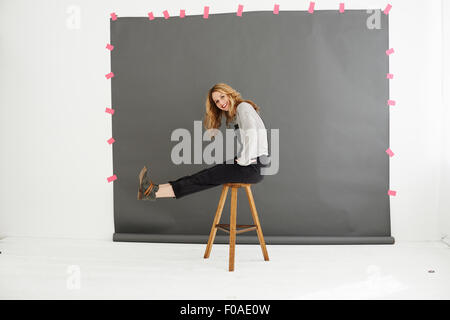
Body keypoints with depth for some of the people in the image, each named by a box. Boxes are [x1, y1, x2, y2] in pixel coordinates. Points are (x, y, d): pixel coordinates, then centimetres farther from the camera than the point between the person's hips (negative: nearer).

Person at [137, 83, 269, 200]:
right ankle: (156, 189, -7)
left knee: (208, 177, -12)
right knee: (208, 173, -2)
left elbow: (252, 135, -25)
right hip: (248, 162, 8)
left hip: (254, 166, -8)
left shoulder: (244, 107, -10)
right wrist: (241, 158, 5)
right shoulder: (235, 114, 20)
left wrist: (244, 161, -17)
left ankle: (155, 192, -12)